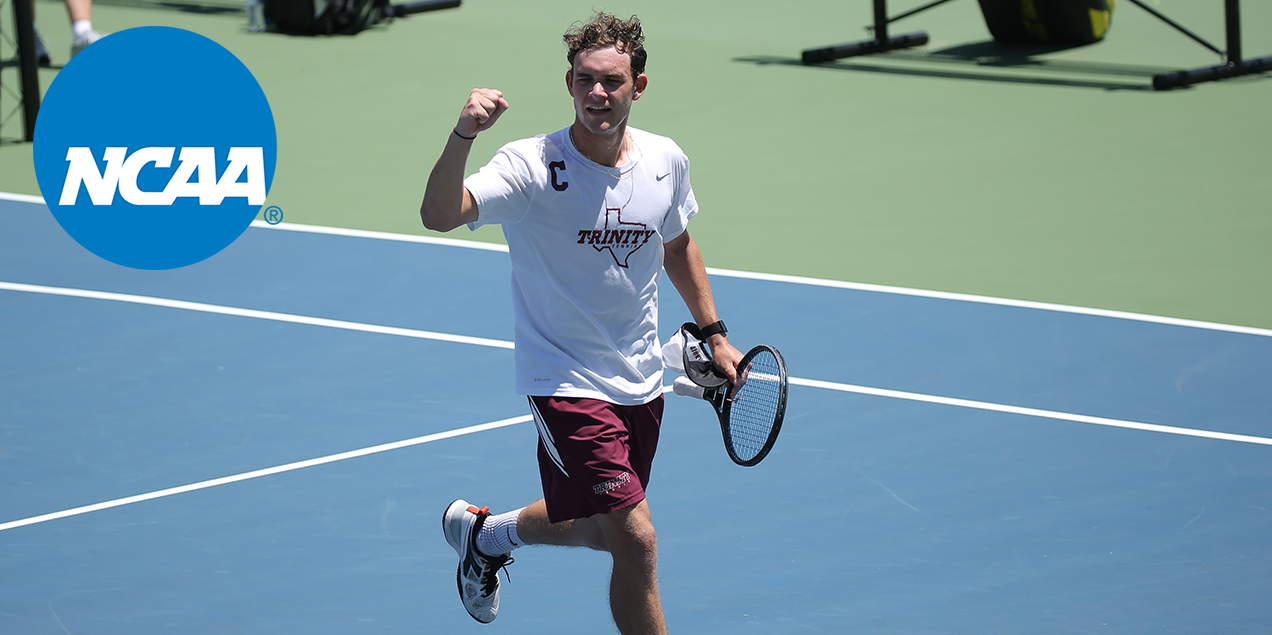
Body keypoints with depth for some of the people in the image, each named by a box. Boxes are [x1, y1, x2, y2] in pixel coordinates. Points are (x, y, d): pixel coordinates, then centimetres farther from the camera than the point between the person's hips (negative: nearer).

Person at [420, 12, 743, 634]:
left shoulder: (666, 162, -4)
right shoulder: (532, 166, -20)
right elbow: (438, 215, -36)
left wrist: (714, 334, 18)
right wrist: (462, 137, -52)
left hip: (640, 382, 6)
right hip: (567, 383, -6)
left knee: (599, 530, 21)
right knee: (637, 541, -15)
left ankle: (485, 531, 49)